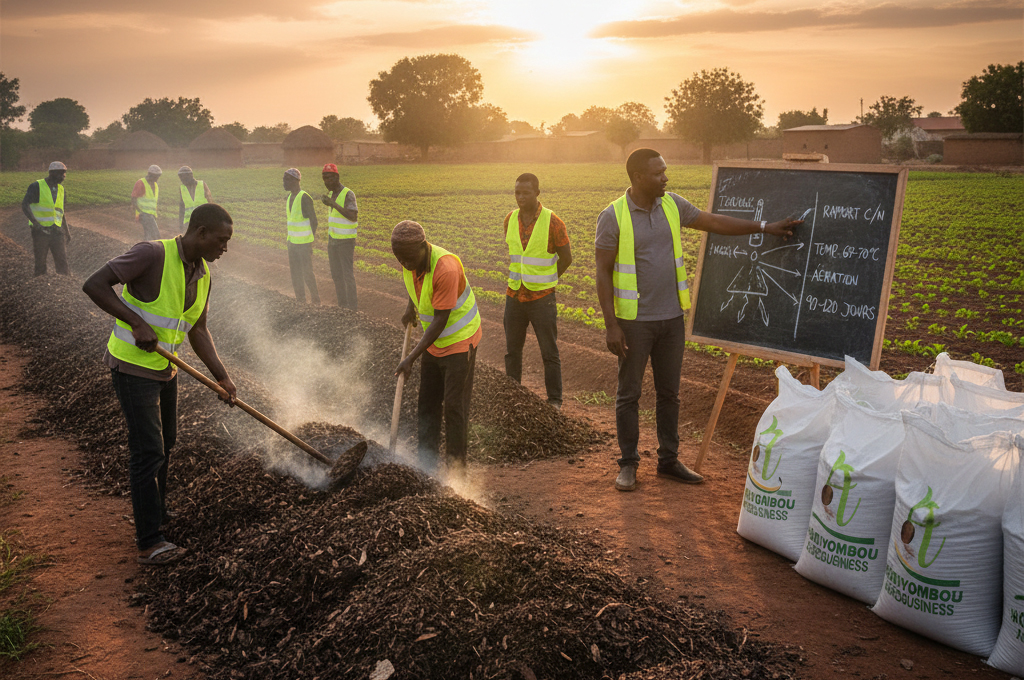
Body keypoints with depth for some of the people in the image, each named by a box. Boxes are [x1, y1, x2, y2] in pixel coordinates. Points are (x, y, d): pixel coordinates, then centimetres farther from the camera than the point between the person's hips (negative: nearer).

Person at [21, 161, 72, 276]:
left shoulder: (60, 189, 13)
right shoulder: (36, 186, -6)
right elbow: (24, 205, -17)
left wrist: (67, 231, 21)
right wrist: (36, 223, -29)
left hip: (56, 231, 4)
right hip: (40, 231, -4)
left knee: (62, 260, 0)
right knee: (40, 263, 3)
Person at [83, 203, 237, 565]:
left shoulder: (202, 275, 2)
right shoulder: (154, 254, -23)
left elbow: (197, 331, 9)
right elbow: (94, 284, -25)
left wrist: (222, 376, 1)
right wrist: (137, 323, -30)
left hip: (165, 368, 9)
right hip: (133, 367, -8)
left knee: (165, 444, 20)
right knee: (148, 451, -7)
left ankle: (155, 515, 40)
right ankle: (150, 542, 1)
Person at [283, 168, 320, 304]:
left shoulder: (304, 198, -14)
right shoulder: (289, 198, 11)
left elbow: (314, 220, -13)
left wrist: (311, 240, -11)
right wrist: (289, 239, 17)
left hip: (304, 243, -8)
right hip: (292, 242, 8)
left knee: (307, 273, -4)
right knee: (295, 274, 12)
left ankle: (315, 301, 8)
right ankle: (300, 301, 21)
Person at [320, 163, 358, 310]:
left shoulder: (348, 194, -16)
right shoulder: (332, 194, 9)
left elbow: (353, 217, -29)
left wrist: (333, 204, -31)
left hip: (346, 241, -8)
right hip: (332, 241, 8)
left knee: (348, 275, -4)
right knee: (336, 275, 12)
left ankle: (352, 309, 2)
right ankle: (341, 306, 22)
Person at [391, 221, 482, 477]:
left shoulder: (446, 268, -32)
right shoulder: (409, 261, -9)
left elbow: (440, 320, -29)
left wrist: (411, 358, -27)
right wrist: (411, 306, 3)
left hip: (460, 340, -8)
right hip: (434, 340, 8)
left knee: (454, 405, -4)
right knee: (427, 404, 11)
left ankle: (456, 468, 9)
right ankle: (427, 464, 23)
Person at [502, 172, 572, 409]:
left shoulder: (553, 222, -12)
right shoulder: (510, 220, 2)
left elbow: (566, 258, -3)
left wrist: (543, 282, 6)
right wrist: (518, 279, 13)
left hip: (542, 299, -4)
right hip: (515, 297, 4)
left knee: (549, 352, 3)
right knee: (512, 350, 12)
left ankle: (555, 400, 14)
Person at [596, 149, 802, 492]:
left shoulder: (672, 205, 4)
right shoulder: (613, 216, -11)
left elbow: (714, 222, 14)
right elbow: (603, 273, -11)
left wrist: (765, 227, 10)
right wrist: (611, 325, -15)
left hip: (672, 318, 5)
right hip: (634, 321, -5)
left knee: (669, 392, 12)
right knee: (629, 393, 5)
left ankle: (669, 460, 24)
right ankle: (628, 463, 18)